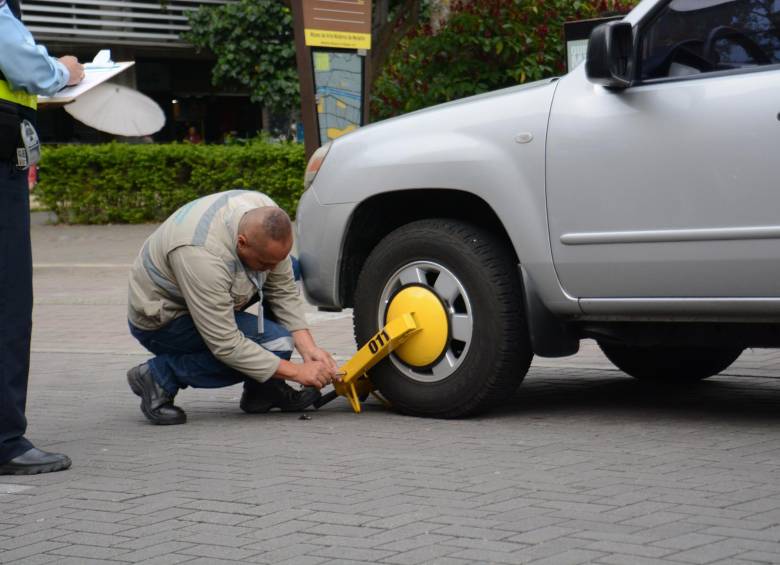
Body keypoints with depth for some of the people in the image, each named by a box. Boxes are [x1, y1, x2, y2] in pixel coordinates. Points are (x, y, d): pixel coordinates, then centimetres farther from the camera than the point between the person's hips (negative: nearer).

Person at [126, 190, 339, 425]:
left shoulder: (266, 218, -17)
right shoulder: (202, 255, -39)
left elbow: (284, 290, -5)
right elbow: (226, 345, -33)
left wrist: (309, 349, -17)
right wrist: (297, 372, -28)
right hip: (161, 320, -8)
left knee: (290, 271, -2)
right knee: (276, 342, -22)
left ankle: (263, 389, 0)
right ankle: (160, 375, -12)